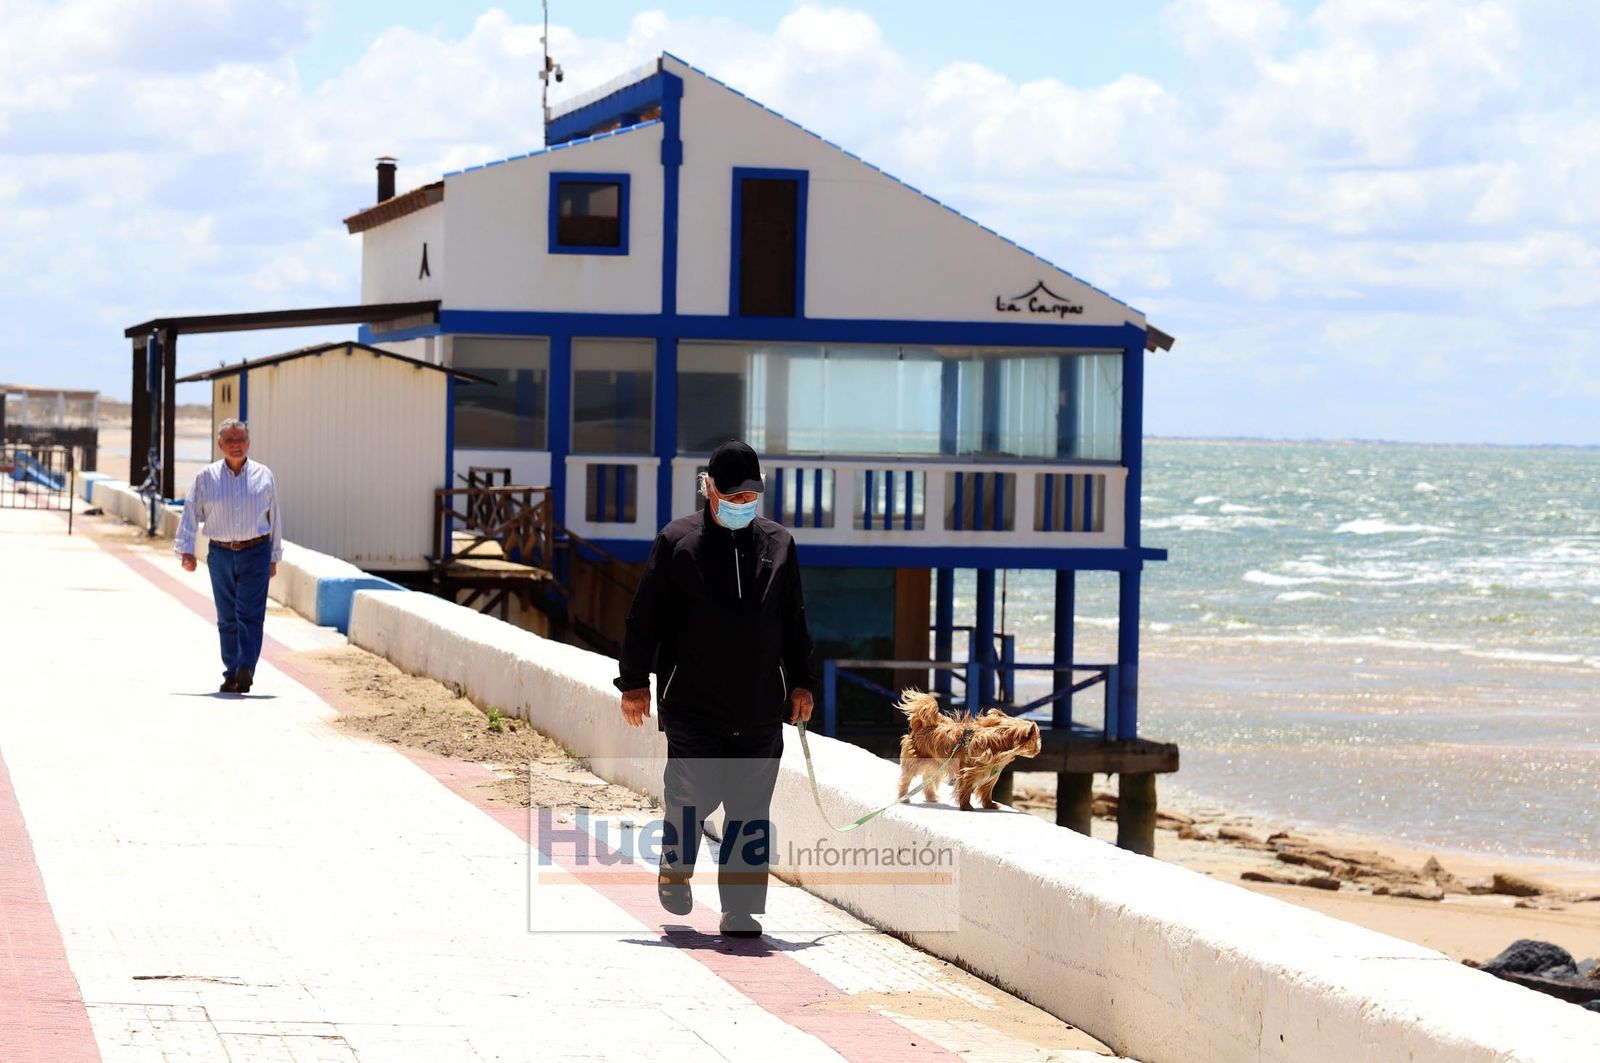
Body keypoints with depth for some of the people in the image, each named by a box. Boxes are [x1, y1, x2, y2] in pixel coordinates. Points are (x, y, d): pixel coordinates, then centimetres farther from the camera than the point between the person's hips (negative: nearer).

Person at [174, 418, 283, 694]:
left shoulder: (263, 476, 6)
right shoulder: (207, 477, 5)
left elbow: (274, 518, 12)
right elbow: (191, 514, 3)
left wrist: (274, 557, 13)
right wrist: (186, 549, -7)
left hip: (255, 551, -1)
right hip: (221, 554, 1)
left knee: (250, 614, -12)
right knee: (227, 618, 6)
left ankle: (246, 669, -21)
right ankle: (231, 674, 12)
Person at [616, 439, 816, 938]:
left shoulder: (778, 543, 9)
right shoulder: (677, 541, 0)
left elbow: (794, 621, 17)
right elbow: (645, 617, 2)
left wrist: (801, 682, 15)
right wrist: (634, 683, 0)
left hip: (760, 708, 2)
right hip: (693, 704, -2)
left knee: (750, 808, -1)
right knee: (692, 795, -1)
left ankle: (741, 908, 3)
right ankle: (676, 866, 28)